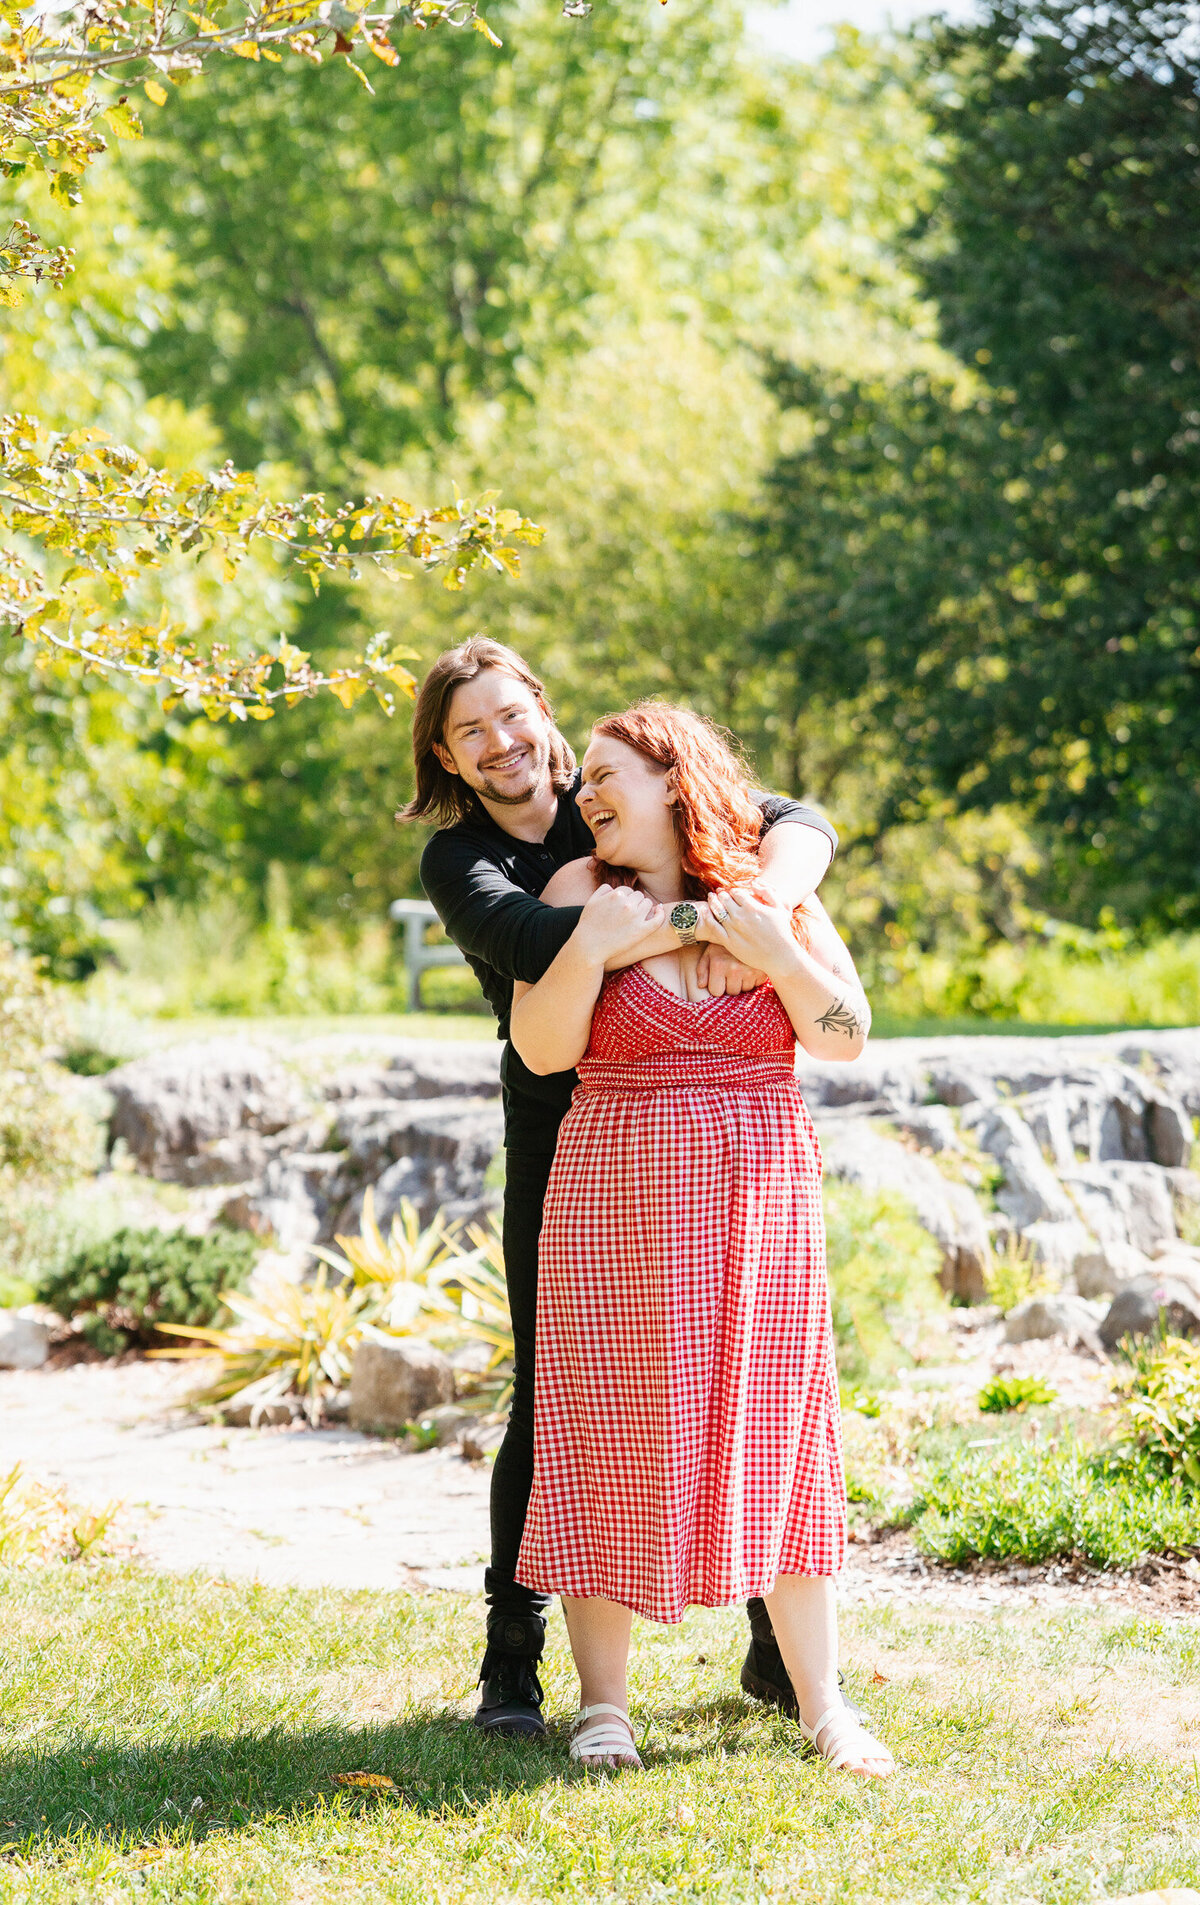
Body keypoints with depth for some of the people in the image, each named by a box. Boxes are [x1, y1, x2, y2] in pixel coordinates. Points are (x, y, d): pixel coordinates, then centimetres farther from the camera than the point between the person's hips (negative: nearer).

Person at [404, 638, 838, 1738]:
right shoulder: (458, 862, -1)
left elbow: (801, 825, -5)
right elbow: (533, 942, -24)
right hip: (564, 1144, -2)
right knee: (551, 1400, -1)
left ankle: (782, 1649, 13)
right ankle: (512, 1667, 10)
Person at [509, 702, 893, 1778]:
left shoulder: (771, 891, 6)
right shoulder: (583, 890, 2)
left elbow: (846, 1036, 0)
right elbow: (542, 1051, -5)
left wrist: (773, 949, -13)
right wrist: (589, 949, -17)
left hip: (760, 1198, 1)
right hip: (622, 1198, -1)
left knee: (773, 1438, 3)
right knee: (613, 1442, -1)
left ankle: (820, 1701, 12)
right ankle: (602, 1705, 9)